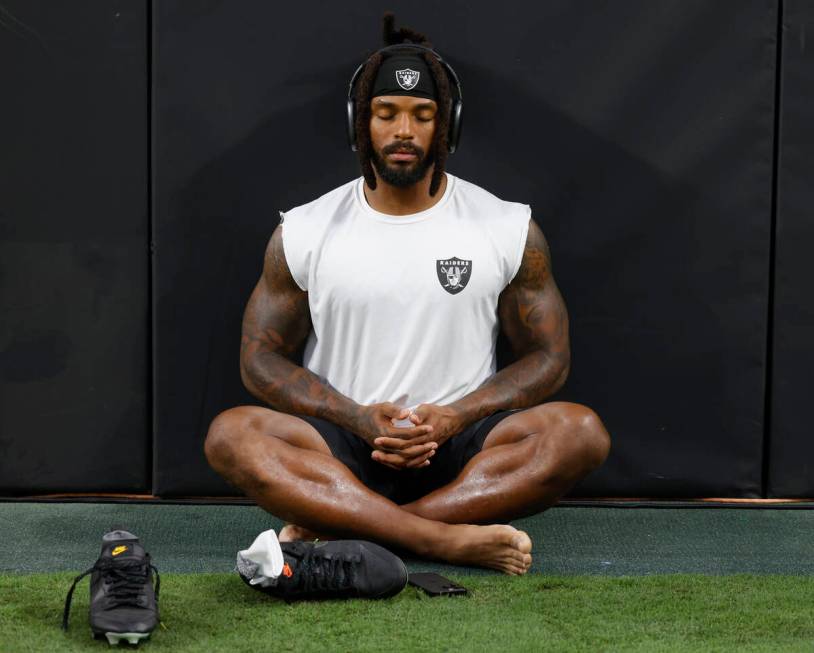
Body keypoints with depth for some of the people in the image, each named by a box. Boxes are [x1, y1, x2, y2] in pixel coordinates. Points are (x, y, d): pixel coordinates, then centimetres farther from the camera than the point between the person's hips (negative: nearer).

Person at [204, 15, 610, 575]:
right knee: (230, 435, -29)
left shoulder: (509, 228, 3)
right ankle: (449, 539, -37)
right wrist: (359, 419, -12)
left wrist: (455, 417, -13)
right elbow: (261, 358, 5)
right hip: (347, 447, 0)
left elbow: (548, 356, 5)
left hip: (461, 452, 0)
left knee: (582, 432, -29)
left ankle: (339, 526, -31)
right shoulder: (304, 232, 4)